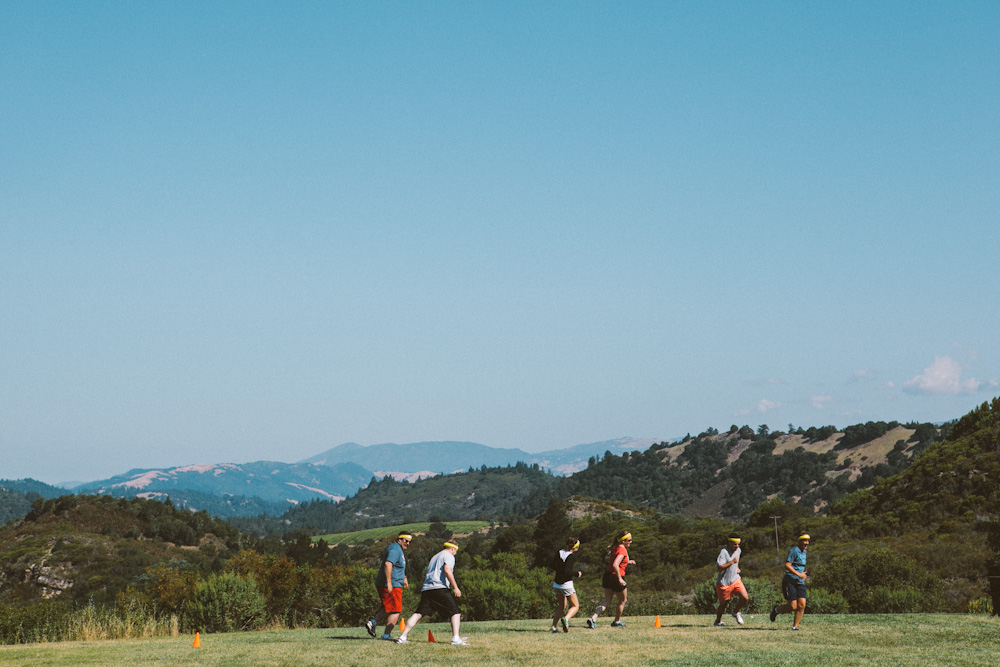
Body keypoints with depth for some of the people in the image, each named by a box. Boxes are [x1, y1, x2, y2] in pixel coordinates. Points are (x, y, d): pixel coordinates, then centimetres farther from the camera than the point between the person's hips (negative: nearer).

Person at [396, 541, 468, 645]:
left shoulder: (435, 557, 31)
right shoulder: (449, 556, 5)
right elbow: (447, 570, -12)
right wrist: (455, 587, -12)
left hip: (426, 588, 7)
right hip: (440, 588, -7)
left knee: (418, 613, 4)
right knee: (455, 612, -2)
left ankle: (402, 637, -2)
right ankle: (455, 638, -15)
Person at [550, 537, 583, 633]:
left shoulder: (559, 552, 3)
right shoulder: (572, 556, -17)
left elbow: (553, 565, 14)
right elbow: (567, 571, -23)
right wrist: (577, 573, -9)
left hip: (557, 584, 7)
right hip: (566, 584, -7)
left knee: (561, 607, 19)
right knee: (575, 606, 7)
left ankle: (553, 626, 6)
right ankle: (566, 618, -21)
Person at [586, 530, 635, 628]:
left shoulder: (615, 548, 11)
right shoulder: (622, 551, -17)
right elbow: (615, 565, -29)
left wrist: (628, 562, 24)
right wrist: (620, 579, -26)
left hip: (608, 575, 8)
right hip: (616, 576, -8)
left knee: (607, 601, 8)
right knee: (622, 601, 14)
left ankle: (593, 618, -10)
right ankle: (617, 621, 28)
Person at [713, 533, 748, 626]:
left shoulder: (738, 550, 5)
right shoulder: (723, 552, -20)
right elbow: (720, 567, -30)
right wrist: (732, 562, -32)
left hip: (735, 580, 6)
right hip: (723, 583, -6)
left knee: (745, 598, -11)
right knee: (723, 604, 6)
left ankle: (735, 612, 17)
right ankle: (718, 621, 31)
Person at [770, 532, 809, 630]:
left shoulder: (803, 552, 16)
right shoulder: (794, 551, -12)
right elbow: (787, 565, -20)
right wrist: (799, 574, -23)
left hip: (800, 582, 8)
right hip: (790, 581, -8)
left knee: (801, 605, -7)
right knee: (793, 606, -10)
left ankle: (795, 626, 4)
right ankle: (776, 610, 17)